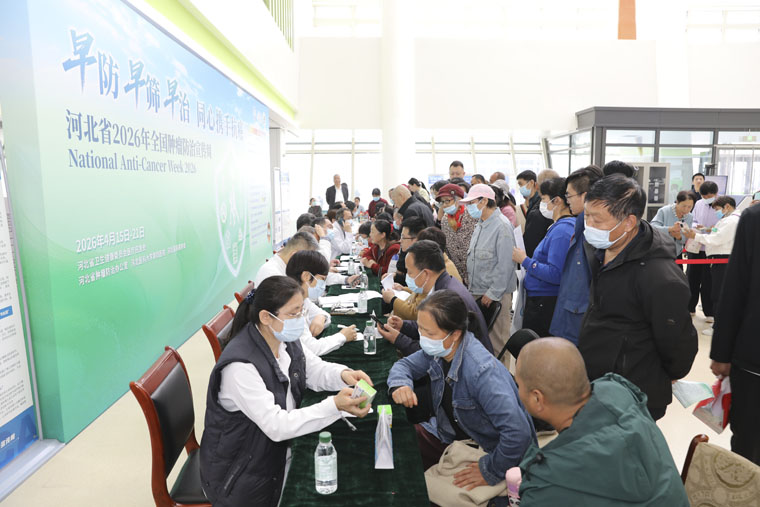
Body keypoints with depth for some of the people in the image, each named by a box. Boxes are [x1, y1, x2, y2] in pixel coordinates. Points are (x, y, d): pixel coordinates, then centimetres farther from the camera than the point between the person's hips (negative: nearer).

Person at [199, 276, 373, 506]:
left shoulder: (286, 339, -5)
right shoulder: (240, 366, -29)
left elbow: (315, 369, 6)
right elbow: (276, 426, -30)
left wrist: (343, 374, -15)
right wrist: (334, 406, -35)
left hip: (281, 450, 7)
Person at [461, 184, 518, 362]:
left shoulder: (502, 228, -14)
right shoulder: (479, 227, 14)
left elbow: (505, 265, -18)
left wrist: (493, 293, -17)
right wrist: (472, 286, 13)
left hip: (496, 295, -8)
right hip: (476, 292, 8)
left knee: (497, 340, 0)